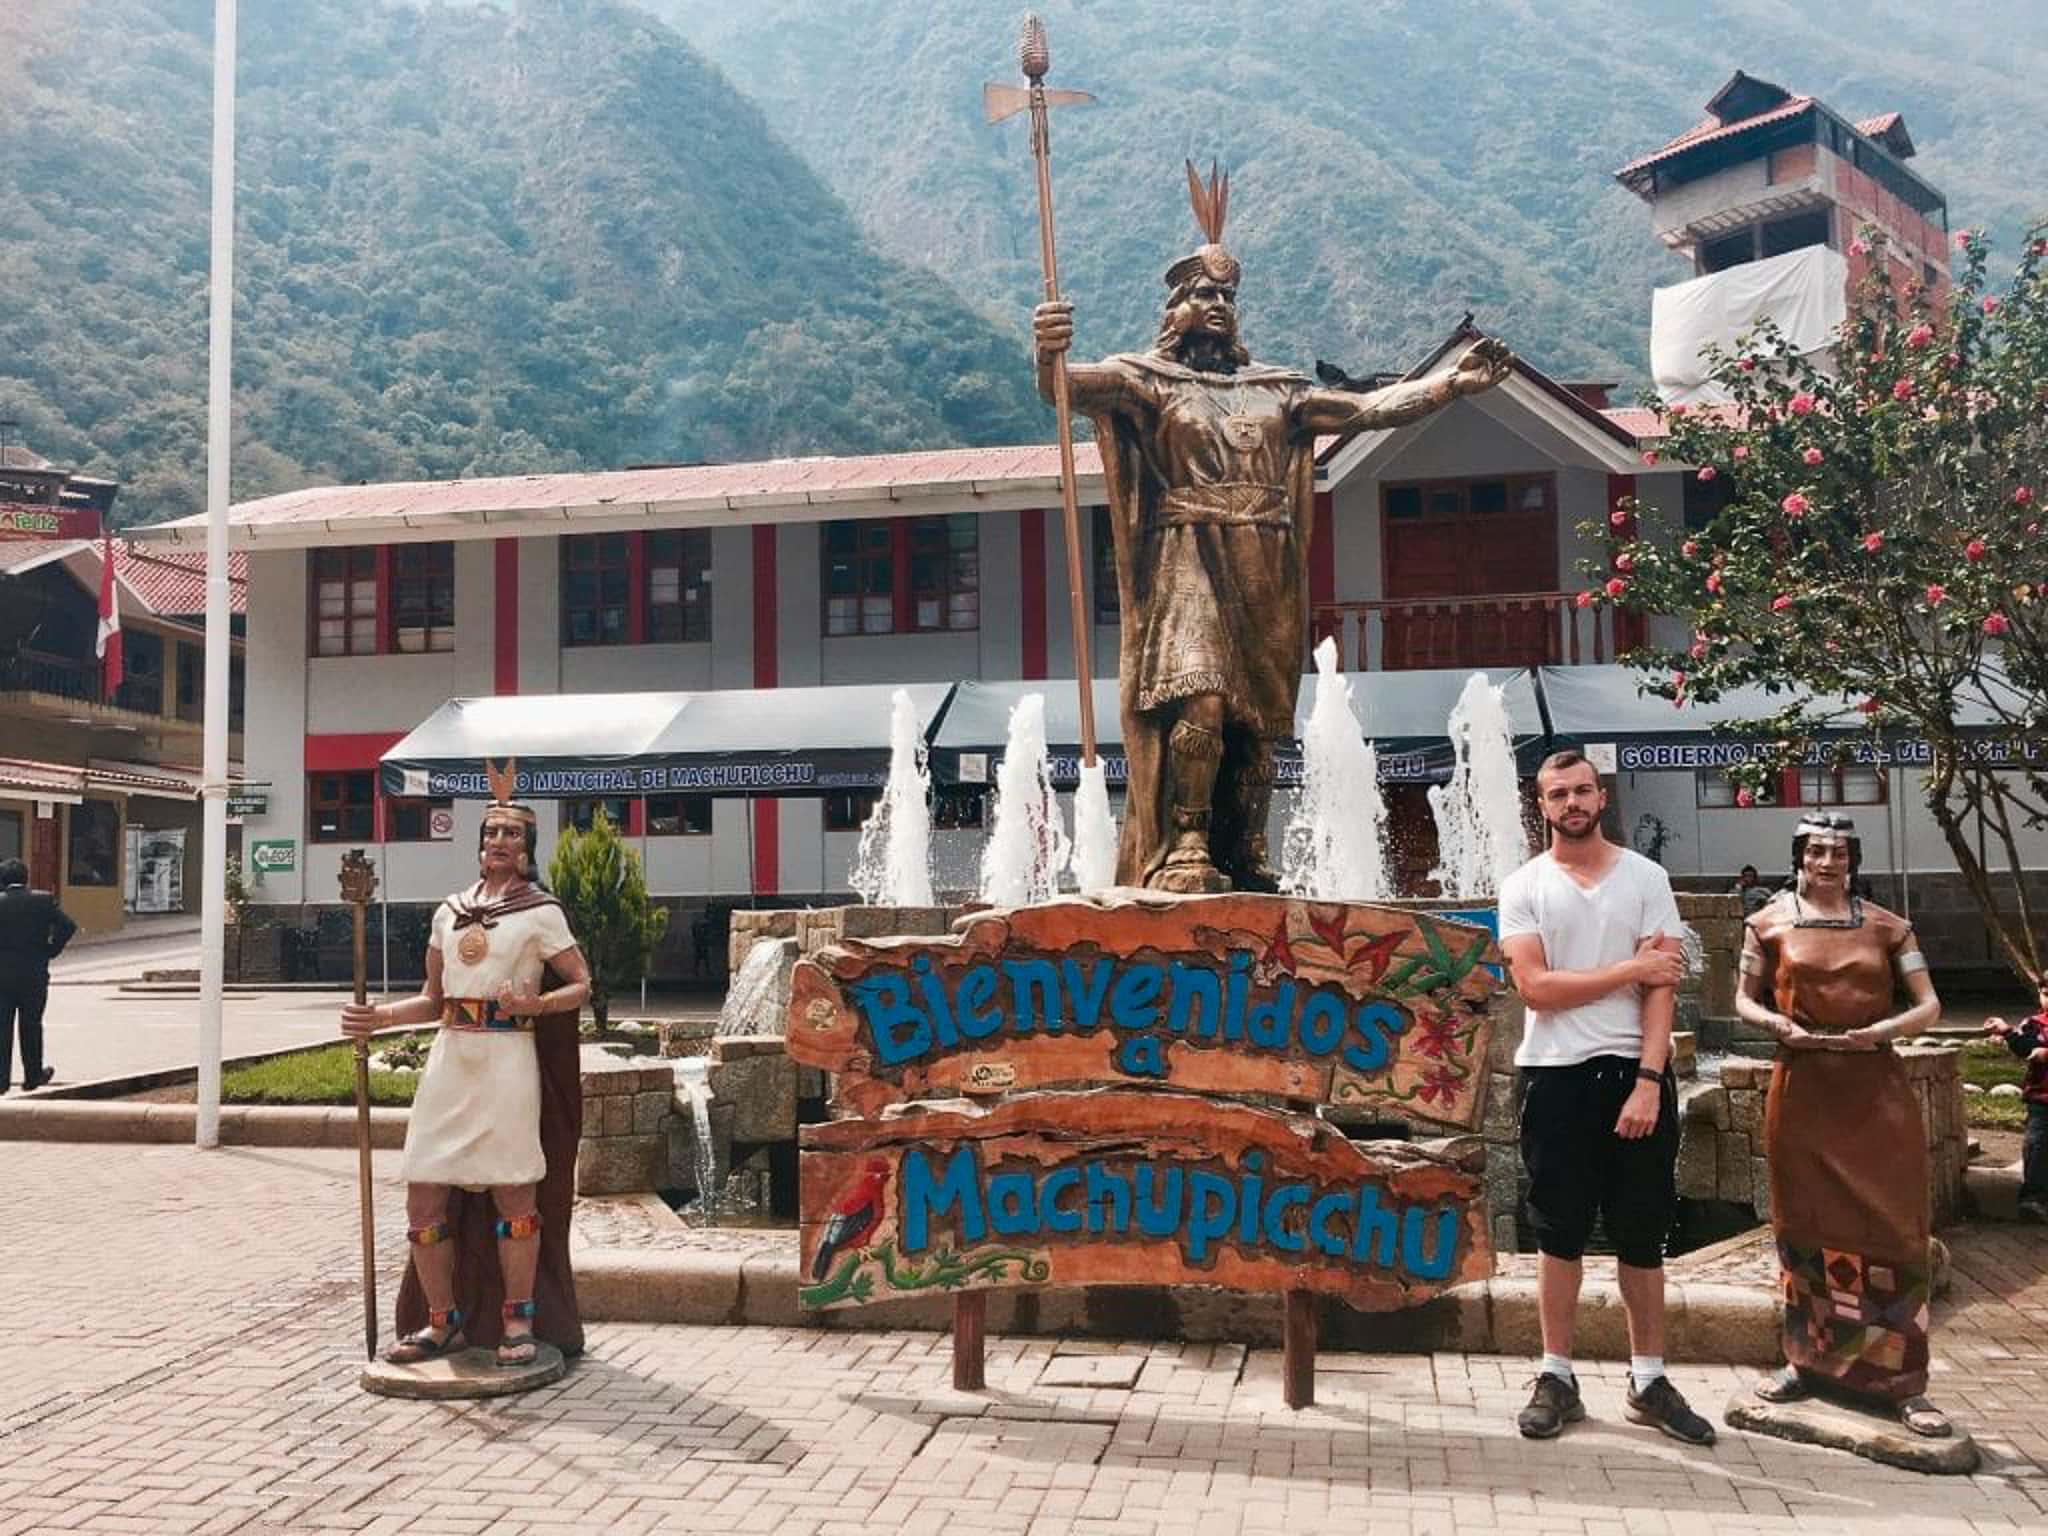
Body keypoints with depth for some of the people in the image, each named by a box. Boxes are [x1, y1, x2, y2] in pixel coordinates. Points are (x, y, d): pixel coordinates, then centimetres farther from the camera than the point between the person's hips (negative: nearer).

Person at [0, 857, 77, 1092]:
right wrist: (51, 950, 0)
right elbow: (67, 926, -12)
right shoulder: (43, 900, -4)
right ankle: (33, 1076, 18)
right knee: (31, 1026, 11)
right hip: (34, 974, 0)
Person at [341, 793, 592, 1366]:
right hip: (450, 1059, 5)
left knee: (513, 1194, -2)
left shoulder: (541, 913, 2)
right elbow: (433, 999, 19)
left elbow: (581, 985, 2)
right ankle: (442, 1322, 18)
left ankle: (518, 1320, 13)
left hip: (507, 1060, -5)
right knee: (423, 1199, 3)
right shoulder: (449, 912, 15)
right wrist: (380, 1016, 4)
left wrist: (535, 1005, -15)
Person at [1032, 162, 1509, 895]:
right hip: (1188, 564, -5)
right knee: (1197, 700, -23)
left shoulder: (1275, 389, 23)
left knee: (1258, 719, 2)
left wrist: (1452, 381, 11)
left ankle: (1244, 859, 7)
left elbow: (1367, 408, 20)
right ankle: (1184, 851, -22)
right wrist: (1048, 357, -34)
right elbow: (1074, 385, -11)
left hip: (1266, 579, 5)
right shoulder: (1145, 379, 8)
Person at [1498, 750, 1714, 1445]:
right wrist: (1630, 969, -10)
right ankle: (1557, 1379, 16)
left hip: (1635, 1072, 1)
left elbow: (1662, 988, -4)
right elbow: (1535, 986, -10)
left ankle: (1649, 1381, 19)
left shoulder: (1646, 878, 3)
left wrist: (1648, 1080, -13)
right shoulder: (1523, 886, 2)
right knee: (1560, 1233, 7)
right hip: (1556, 1075, 0)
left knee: (1642, 1234, 8)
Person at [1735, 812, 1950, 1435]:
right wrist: (1777, 1023, -10)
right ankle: (1806, 1359, 23)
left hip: (1877, 1092, 0)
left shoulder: (1886, 926, 6)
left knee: (1892, 1231, 0)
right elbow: (1744, 1000, 11)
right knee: (1805, 1225, 8)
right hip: (1802, 1090, 0)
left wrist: (1882, 1029, -13)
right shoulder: (1769, 924, 5)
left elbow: (1929, 1005, 5)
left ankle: (1902, 1383, 8)